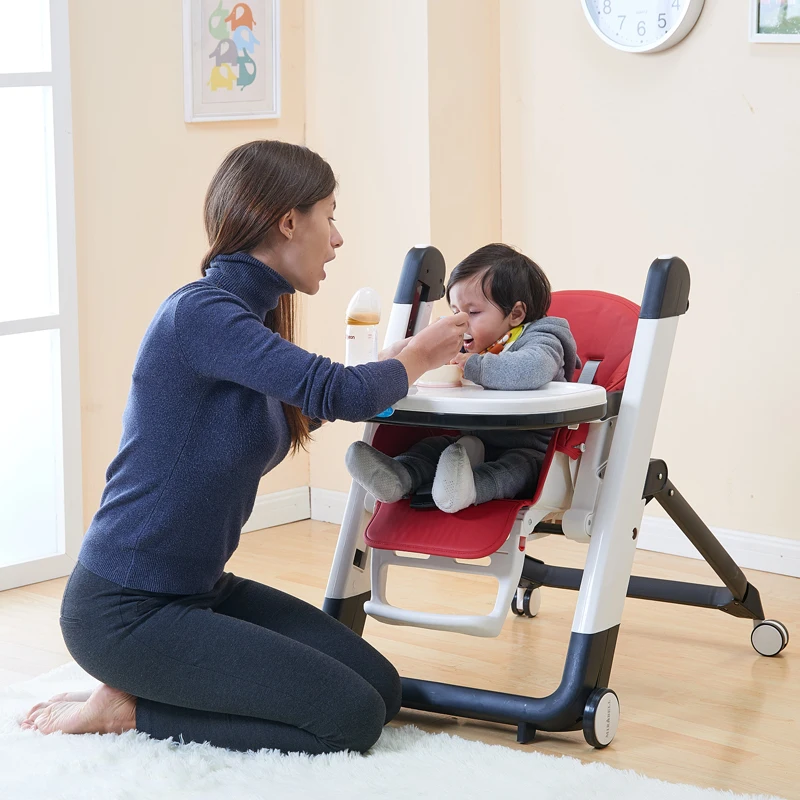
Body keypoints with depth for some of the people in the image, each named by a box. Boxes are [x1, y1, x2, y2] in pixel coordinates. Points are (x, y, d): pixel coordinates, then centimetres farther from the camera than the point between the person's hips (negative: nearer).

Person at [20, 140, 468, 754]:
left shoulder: (253, 315, 9)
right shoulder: (199, 311, -19)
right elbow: (338, 392, -27)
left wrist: (393, 361, 19)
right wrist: (416, 359, -7)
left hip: (200, 589, 10)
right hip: (125, 610, -10)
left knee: (383, 690, 3)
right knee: (351, 719, -14)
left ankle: (132, 704, 9)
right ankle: (124, 711, -3)